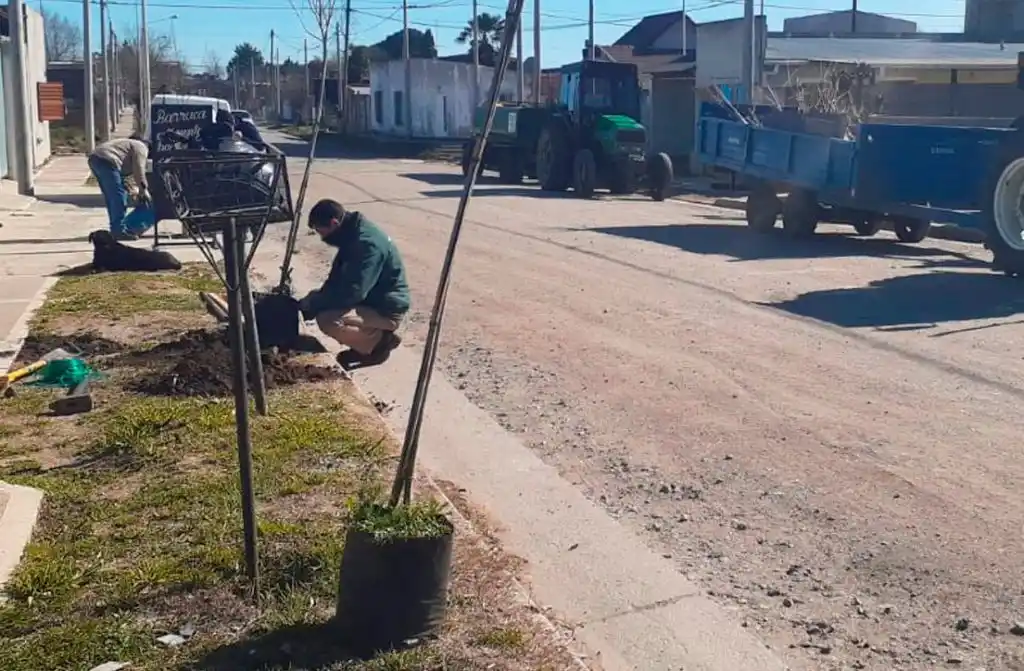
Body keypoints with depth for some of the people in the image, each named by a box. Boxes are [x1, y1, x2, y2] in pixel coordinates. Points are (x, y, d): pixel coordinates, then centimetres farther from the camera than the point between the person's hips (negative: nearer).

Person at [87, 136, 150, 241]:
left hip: (94, 158, 10)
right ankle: (119, 231, -5)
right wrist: (143, 190, 1)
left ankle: (115, 228, 24)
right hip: (106, 162, -10)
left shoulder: (129, 144, 34)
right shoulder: (141, 147, 6)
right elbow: (138, 170, -5)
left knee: (111, 198, 17)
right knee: (119, 197, -6)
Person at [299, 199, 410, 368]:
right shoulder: (352, 234, 4)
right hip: (370, 300, 10)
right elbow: (337, 278, 12)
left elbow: (351, 292, -29)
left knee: (327, 320, -27)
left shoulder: (367, 243, -27)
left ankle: (381, 341, -7)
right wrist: (314, 300, -3)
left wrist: (313, 304, -19)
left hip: (386, 310, -10)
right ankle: (369, 340, 11)